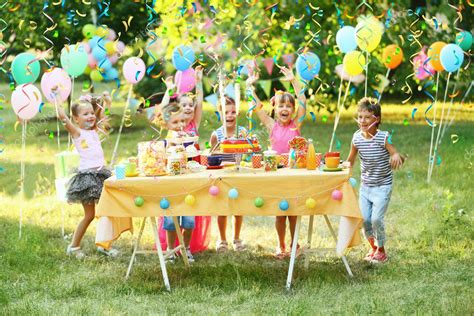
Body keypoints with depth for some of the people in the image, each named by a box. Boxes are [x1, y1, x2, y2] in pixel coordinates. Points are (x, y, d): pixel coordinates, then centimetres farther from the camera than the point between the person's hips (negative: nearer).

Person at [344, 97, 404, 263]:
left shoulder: (383, 138, -17)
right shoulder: (357, 138, -4)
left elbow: (397, 157, -19)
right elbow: (351, 160, 9)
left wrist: (396, 157, -43)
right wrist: (346, 164, -14)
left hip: (382, 186, -4)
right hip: (365, 186, 5)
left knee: (376, 218, -12)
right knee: (364, 219, 1)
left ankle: (381, 250, 11)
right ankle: (373, 247, 27)